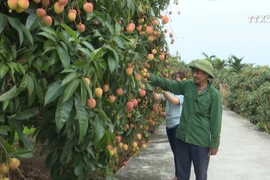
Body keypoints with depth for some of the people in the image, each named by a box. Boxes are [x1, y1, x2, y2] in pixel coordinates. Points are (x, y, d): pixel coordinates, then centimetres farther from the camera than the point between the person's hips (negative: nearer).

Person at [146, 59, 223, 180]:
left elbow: (216, 120, -9)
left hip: (201, 141, -4)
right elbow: (167, 84, 3)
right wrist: (150, 77, -11)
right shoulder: (188, 86, 1)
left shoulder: (214, 94, -11)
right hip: (182, 137, 4)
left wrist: (214, 144, -8)